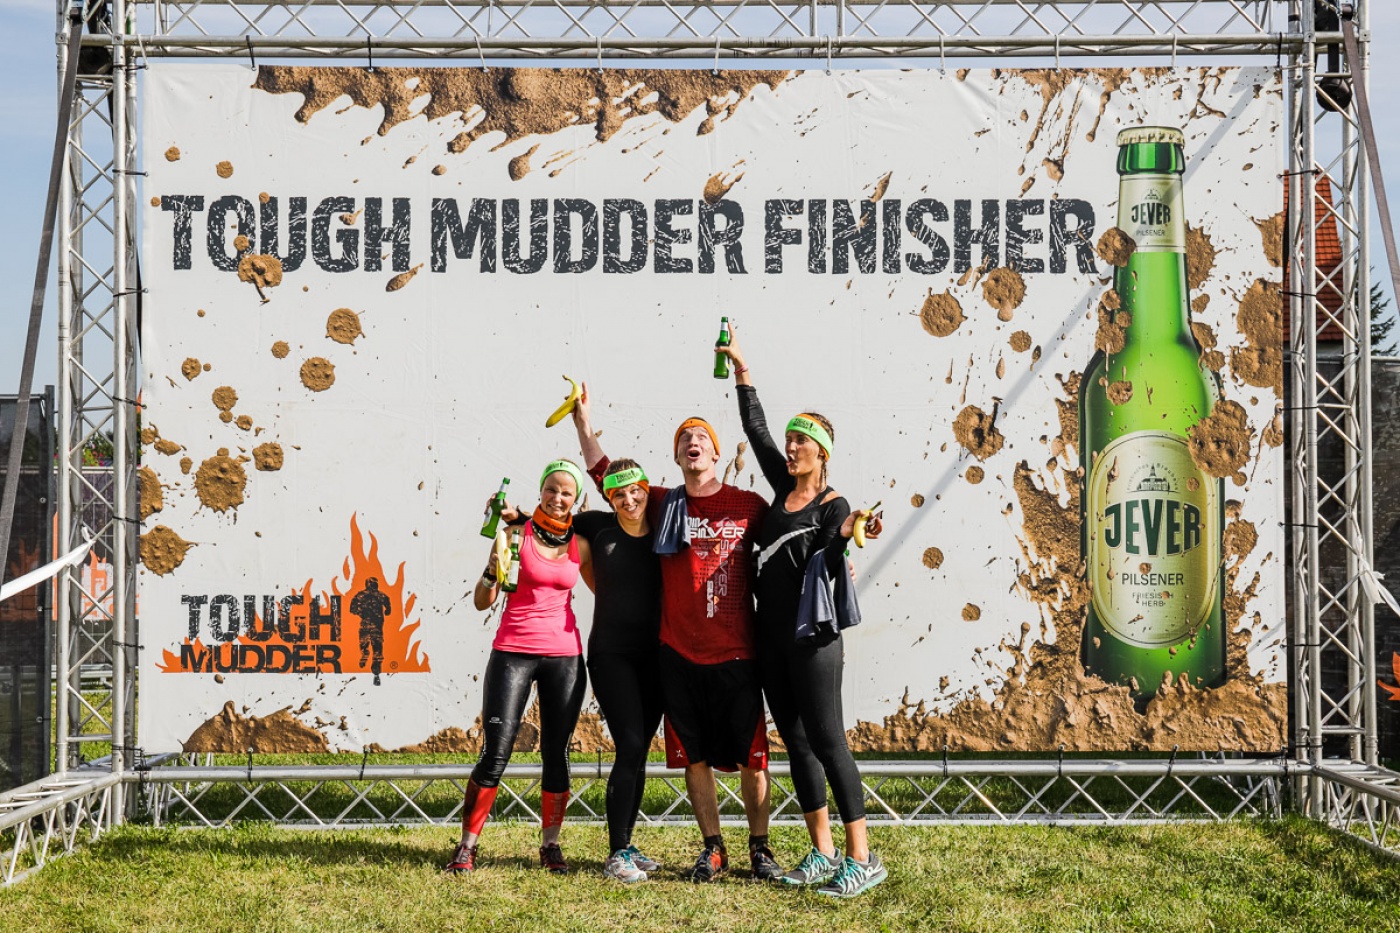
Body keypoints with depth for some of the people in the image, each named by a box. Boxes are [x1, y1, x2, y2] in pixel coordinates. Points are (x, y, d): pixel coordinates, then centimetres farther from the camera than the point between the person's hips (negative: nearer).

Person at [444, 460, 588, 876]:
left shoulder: (579, 543, 7)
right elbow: (482, 602, -3)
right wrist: (492, 571, -20)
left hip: (564, 656, 3)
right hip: (513, 651, -3)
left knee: (557, 754, 4)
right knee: (495, 753, -8)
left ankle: (550, 845, 17)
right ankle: (467, 846, 2)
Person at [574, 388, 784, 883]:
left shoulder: (749, 505, 3)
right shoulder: (663, 506, 8)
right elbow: (605, 476, 13)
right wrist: (584, 423, 6)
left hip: (736, 653, -2)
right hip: (678, 653, 2)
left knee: (751, 756, 1)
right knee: (694, 756, 6)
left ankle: (760, 848, 13)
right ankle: (712, 848, 17)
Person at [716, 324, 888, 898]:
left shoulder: (833, 506, -8)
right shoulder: (783, 487, 10)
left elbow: (826, 574, -15)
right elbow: (755, 428, 15)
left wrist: (845, 538, -32)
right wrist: (741, 369, 14)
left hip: (812, 640, -7)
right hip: (773, 637, 7)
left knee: (826, 740, -10)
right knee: (795, 742, 8)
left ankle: (861, 858, -8)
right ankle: (822, 853, 14)